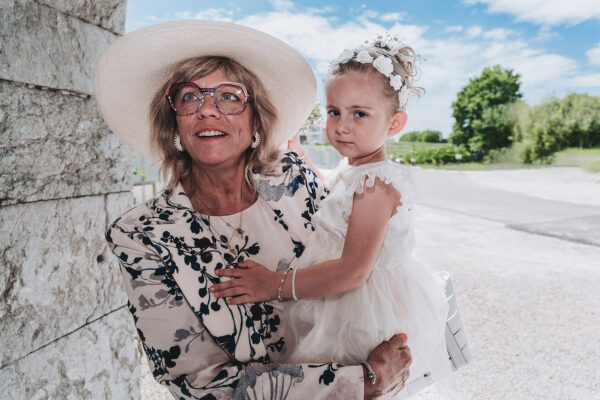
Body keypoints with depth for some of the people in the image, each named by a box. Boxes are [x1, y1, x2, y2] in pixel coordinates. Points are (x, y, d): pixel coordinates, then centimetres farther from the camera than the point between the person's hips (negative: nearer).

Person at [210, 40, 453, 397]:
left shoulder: (377, 183, -26)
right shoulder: (349, 171, 4)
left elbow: (352, 271, -29)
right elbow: (325, 200, 28)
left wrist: (275, 284, -26)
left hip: (369, 317, -9)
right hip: (346, 310, 9)